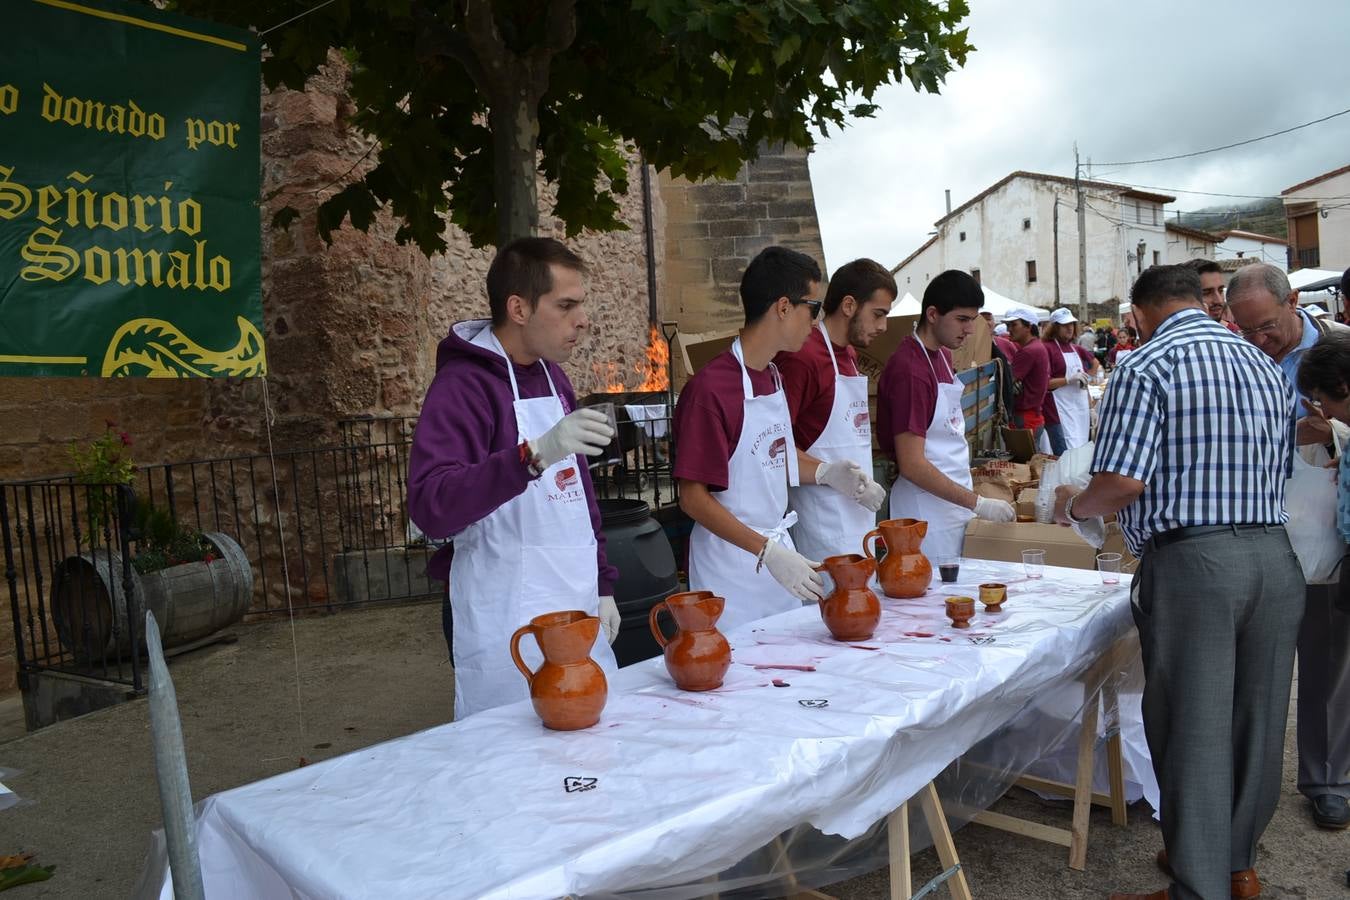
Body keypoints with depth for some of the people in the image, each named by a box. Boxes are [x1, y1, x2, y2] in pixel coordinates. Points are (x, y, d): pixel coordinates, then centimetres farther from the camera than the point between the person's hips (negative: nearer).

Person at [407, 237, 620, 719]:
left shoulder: (552, 377, 11)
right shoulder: (463, 385, -13)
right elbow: (430, 507, -26)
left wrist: (601, 584, 14)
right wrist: (533, 454, -38)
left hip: (577, 611, 8)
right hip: (507, 624, -7)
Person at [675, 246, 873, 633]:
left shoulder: (774, 376, 7)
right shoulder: (711, 386, -19)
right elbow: (693, 497, -19)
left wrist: (824, 473, 3)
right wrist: (768, 553, -24)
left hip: (777, 550, 8)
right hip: (732, 563, -8)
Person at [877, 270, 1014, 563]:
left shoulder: (943, 355, 10)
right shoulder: (908, 369, -20)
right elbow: (912, 465, -23)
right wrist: (979, 504, -20)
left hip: (956, 503, 9)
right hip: (926, 510, -9)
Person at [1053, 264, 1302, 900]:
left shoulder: (1146, 367, -8)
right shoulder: (1263, 363, 14)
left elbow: (1123, 482, -16)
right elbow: (1284, 467, 18)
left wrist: (1072, 506, 2)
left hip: (1191, 562, -7)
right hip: (1275, 557, 7)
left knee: (1192, 729, 2)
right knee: (1256, 719, 17)